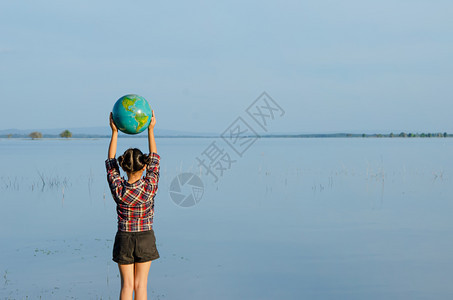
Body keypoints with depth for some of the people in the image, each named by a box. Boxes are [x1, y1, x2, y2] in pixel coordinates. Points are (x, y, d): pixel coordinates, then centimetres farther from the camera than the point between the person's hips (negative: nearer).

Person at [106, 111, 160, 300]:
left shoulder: (117, 188, -14)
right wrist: (151, 129, 0)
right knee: (140, 285, 6)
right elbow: (155, 158, -4)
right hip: (145, 238, -1)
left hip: (123, 238, 1)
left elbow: (110, 162, 0)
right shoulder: (149, 187, -16)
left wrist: (114, 132, 1)